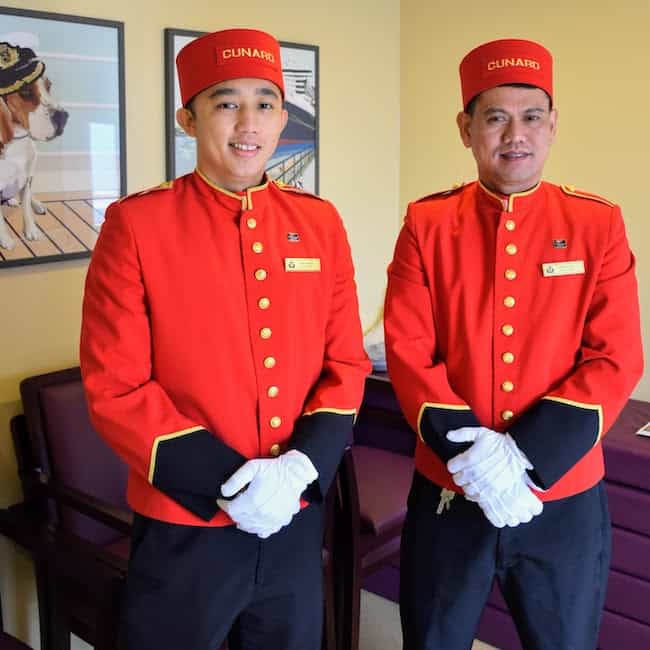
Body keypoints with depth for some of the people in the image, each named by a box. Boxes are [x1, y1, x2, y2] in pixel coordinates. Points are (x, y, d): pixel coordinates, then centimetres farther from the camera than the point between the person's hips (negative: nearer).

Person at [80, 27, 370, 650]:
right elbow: (115, 388, -12)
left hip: (296, 519, 4)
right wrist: (225, 481, -18)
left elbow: (347, 363, 2)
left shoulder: (320, 222, 1)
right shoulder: (135, 224, -10)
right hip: (182, 527, -3)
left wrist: (300, 467, -12)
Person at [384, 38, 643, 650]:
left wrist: (525, 455, -18)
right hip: (447, 493, 0)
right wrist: (470, 452, -19)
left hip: (565, 499, 0)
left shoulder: (598, 224, -3)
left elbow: (616, 360, -8)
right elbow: (407, 352, -7)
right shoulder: (427, 223, -3)